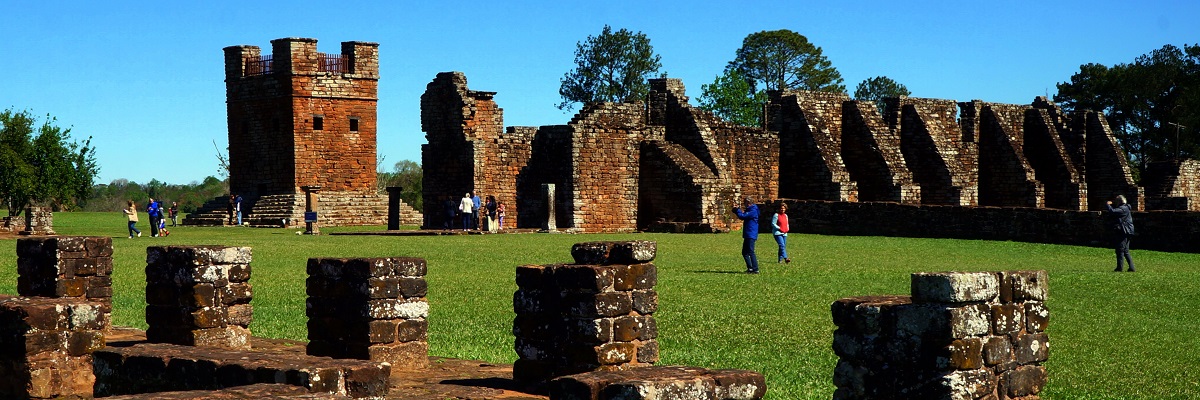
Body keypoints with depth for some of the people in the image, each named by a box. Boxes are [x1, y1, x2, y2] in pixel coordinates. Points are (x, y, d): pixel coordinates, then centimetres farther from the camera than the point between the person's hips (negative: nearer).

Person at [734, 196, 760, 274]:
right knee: (744, 252, 12)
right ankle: (750, 268, 15)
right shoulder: (749, 209, 16)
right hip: (747, 235, 10)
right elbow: (743, 217, 25)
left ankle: (755, 269, -11)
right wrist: (738, 210, 11)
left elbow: (742, 216, -20)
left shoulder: (753, 211, -15)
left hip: (751, 235, -10)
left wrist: (738, 210, -4)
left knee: (750, 252, -11)